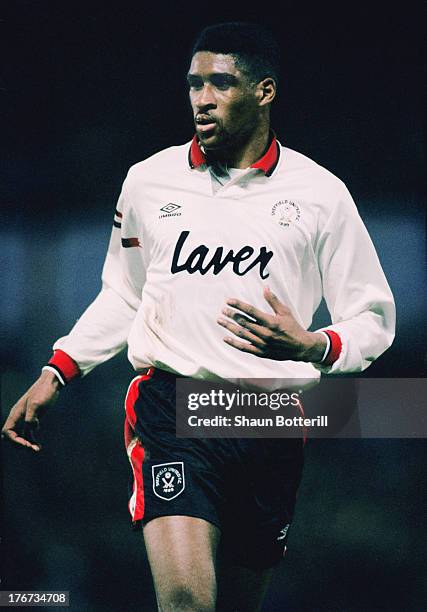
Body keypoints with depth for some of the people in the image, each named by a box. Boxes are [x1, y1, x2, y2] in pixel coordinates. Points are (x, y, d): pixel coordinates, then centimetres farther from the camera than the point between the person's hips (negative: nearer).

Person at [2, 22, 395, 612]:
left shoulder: (321, 193, 2)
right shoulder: (148, 181, 8)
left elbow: (372, 318, 6)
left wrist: (312, 347, -15)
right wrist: (55, 374, 12)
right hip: (171, 406, -1)